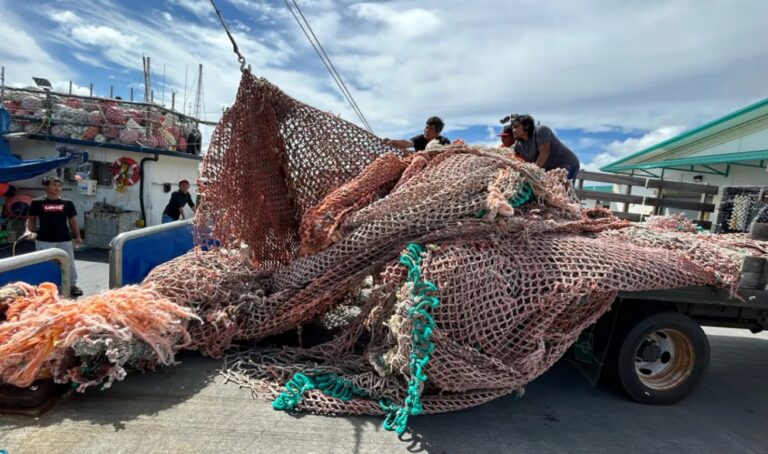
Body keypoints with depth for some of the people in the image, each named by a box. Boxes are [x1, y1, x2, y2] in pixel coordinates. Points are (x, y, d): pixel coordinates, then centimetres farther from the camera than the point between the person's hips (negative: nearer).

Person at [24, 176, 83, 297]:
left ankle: (73, 285, 20)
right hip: (44, 240, -1)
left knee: (69, 264, 7)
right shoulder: (37, 202, 1)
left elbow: (73, 221, 10)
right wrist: (28, 230, -10)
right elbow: (31, 219, 8)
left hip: (64, 240, 1)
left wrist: (77, 236, 4)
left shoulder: (67, 203, 6)